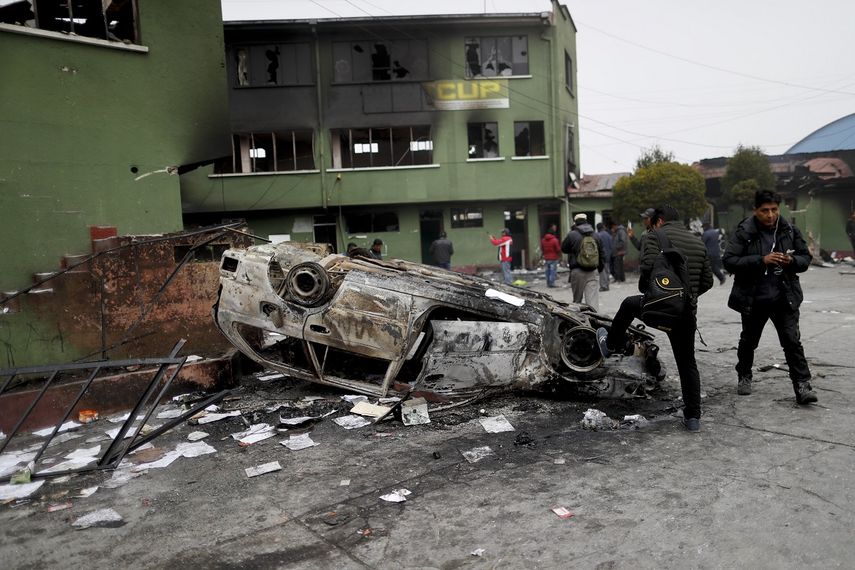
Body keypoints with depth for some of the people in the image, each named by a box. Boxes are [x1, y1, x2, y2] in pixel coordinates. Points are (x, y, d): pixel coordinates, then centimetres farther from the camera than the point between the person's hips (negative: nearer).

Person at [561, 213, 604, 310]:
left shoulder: (572, 235, -7)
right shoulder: (595, 235, 7)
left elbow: (563, 248, 7)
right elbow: (601, 254, 13)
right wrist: (599, 268, 25)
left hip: (577, 271, -2)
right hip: (593, 272, 2)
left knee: (577, 300, 12)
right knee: (593, 299, -3)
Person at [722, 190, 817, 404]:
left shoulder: (790, 230, -1)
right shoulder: (744, 232, -10)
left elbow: (806, 258, 8)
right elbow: (729, 261, -17)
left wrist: (792, 261, -15)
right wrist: (762, 260, -26)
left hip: (784, 298, 1)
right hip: (753, 299, -1)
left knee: (792, 342, -4)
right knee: (748, 341, 17)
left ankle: (802, 386, 1)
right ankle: (744, 377, 37)